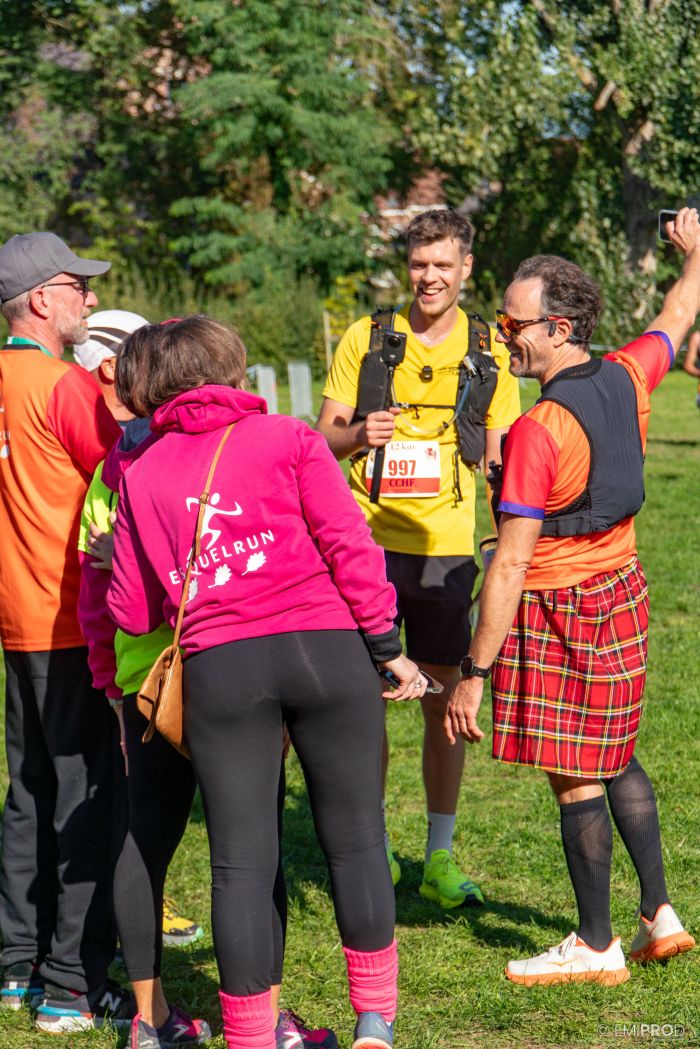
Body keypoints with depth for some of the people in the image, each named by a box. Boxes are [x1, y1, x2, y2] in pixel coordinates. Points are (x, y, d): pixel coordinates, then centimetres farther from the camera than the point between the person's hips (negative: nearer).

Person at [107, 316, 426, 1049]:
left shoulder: (141, 474, 13)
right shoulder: (288, 439, 6)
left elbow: (132, 611, 12)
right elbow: (347, 543, -4)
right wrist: (386, 647, 0)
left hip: (217, 667, 1)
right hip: (325, 649, -1)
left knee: (240, 859, 6)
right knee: (355, 840, 10)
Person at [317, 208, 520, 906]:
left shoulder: (488, 350, 5)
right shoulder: (365, 338, 3)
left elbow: (501, 457, 9)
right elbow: (323, 438, 5)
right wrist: (357, 436, -17)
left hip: (448, 546, 1)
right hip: (368, 540, 0)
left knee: (444, 702, 3)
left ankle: (441, 857, 14)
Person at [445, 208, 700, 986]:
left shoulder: (540, 430, -25)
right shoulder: (626, 379, -4)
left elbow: (511, 566, -24)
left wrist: (474, 673, -19)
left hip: (559, 612, -8)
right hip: (620, 589, 8)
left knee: (576, 779, 3)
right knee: (616, 761, 20)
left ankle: (596, 947, 14)